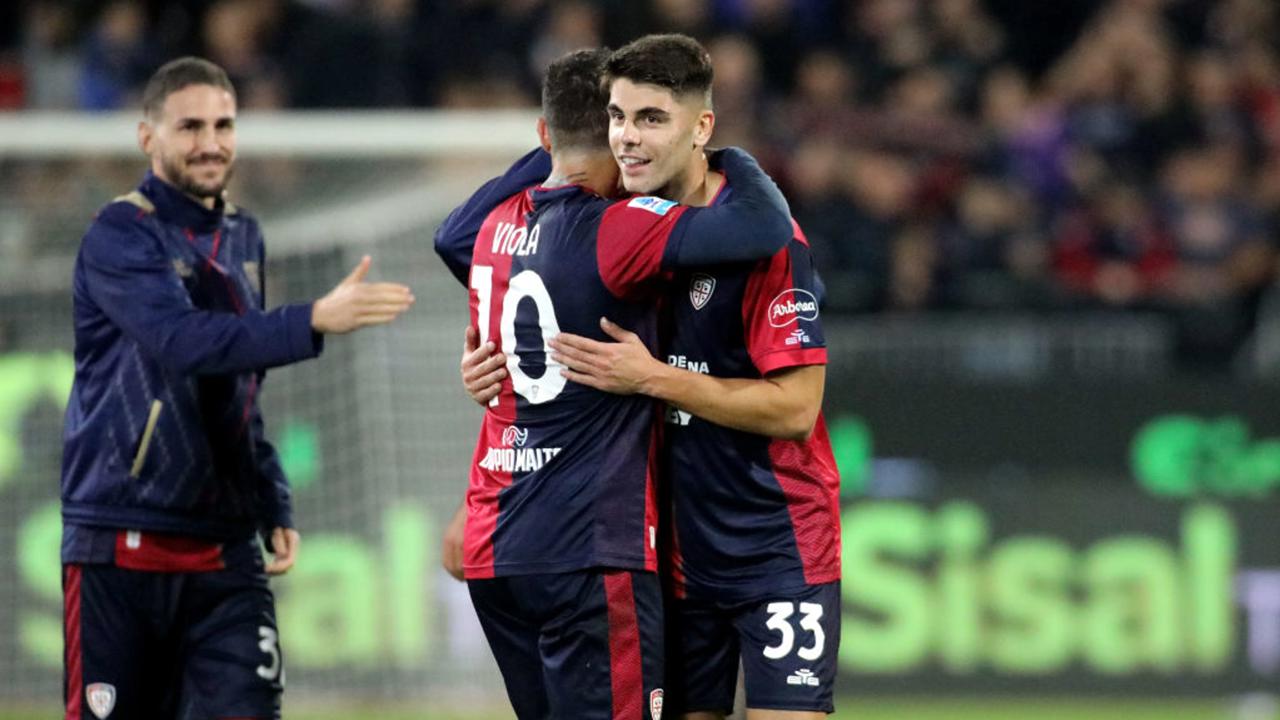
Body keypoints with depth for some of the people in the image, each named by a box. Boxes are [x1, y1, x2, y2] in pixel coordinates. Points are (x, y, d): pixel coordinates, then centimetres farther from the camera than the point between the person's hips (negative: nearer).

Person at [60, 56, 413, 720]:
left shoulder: (242, 237, 14)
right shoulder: (121, 237, -8)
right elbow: (183, 342, -27)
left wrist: (275, 508, 13)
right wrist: (316, 321, -37)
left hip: (226, 550, 5)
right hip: (121, 543, -5)